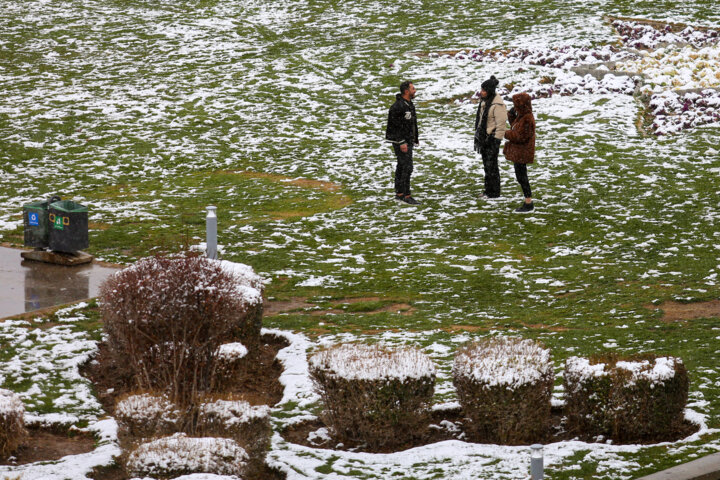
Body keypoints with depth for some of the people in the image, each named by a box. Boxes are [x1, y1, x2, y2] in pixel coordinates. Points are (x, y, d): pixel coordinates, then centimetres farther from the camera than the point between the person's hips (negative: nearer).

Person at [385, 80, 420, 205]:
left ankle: (399, 193, 21)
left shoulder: (409, 104, 12)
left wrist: (415, 139, 23)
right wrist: (401, 143, -23)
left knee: (401, 166, 14)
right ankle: (407, 196, -7)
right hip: (400, 141, -10)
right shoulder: (398, 106, -21)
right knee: (407, 167, -10)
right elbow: (395, 125, -22)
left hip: (408, 140, 10)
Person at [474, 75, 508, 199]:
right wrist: (477, 136, 21)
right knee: (486, 164, 14)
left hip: (492, 138, -9)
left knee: (491, 165, -6)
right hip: (483, 137, 9)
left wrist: (496, 140, -19)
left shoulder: (497, 105, -18)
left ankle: (494, 192, 1)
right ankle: (488, 190, 22)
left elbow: (501, 124, -18)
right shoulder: (484, 101, 11)